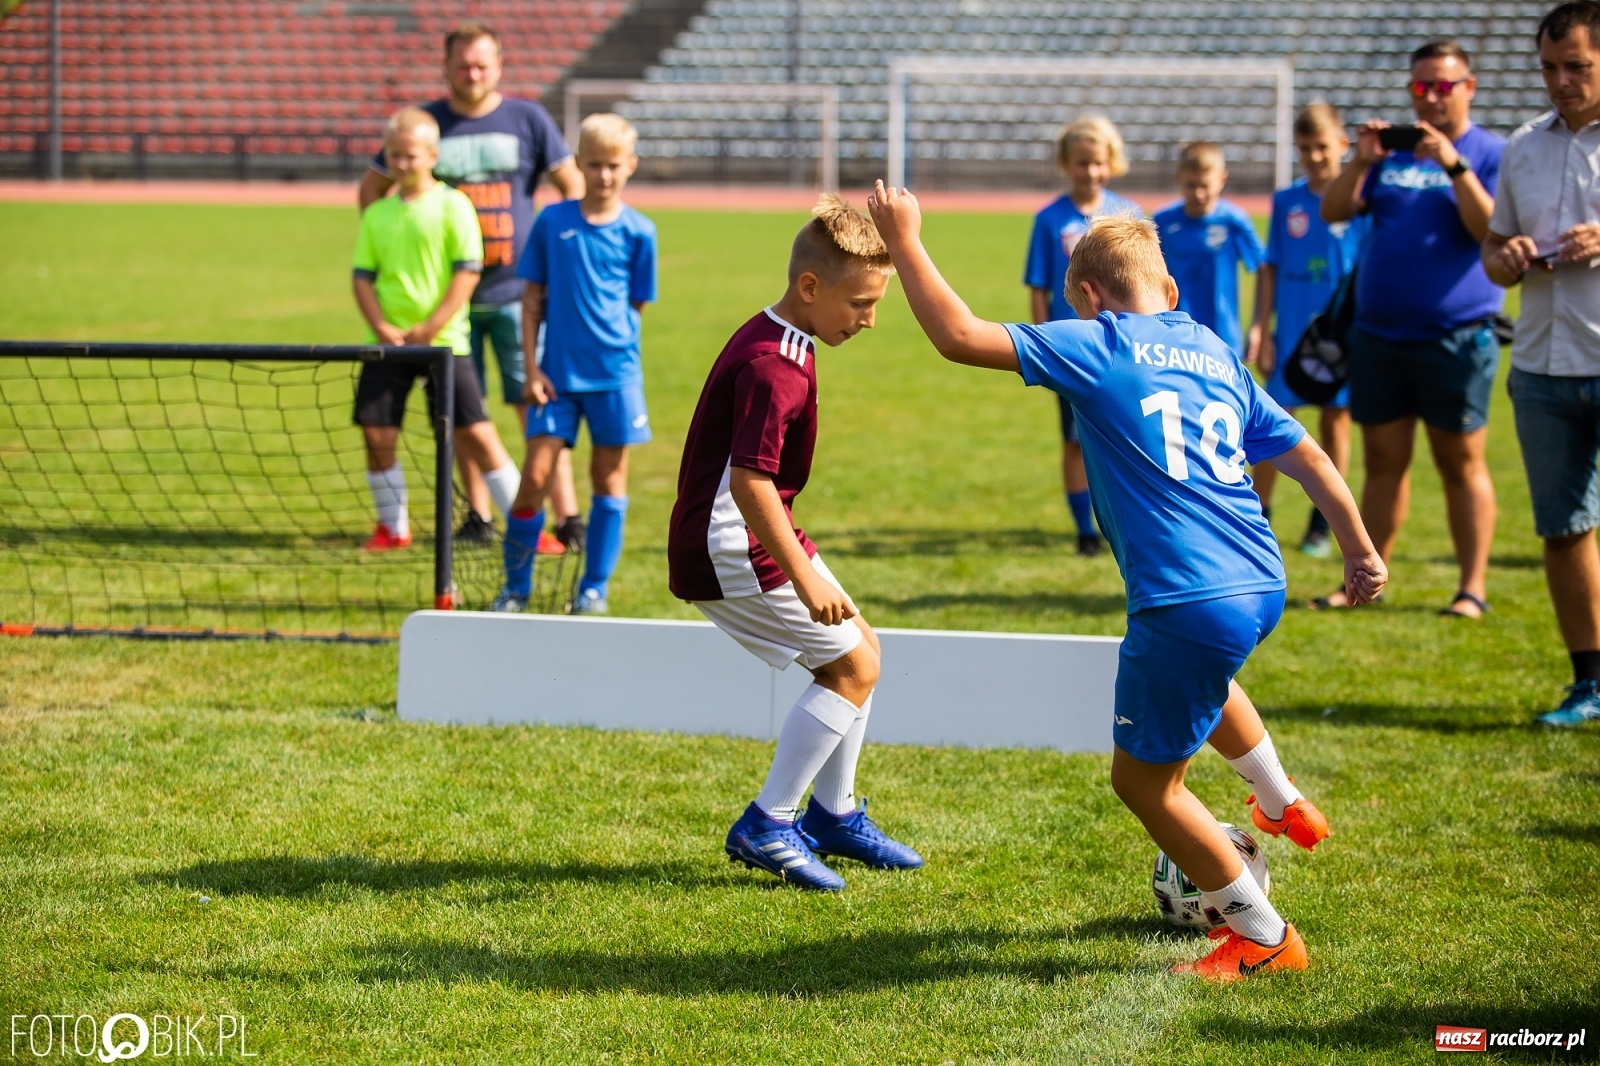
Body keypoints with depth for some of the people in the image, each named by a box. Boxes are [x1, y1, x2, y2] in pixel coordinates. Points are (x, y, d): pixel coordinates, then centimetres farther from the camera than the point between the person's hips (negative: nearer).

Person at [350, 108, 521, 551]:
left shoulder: (452, 205, -2)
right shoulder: (377, 214, 11)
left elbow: (468, 270, -8)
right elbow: (362, 276, 9)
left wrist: (431, 327, -14)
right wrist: (381, 327, -8)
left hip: (444, 341, -4)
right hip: (387, 342, 4)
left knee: (476, 433, -6)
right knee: (376, 433, 0)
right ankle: (392, 527, 16)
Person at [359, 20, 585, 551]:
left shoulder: (527, 120, 3)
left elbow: (572, 185, 11)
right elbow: (371, 188, 14)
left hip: (517, 290, -1)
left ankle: (567, 516, -5)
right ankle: (478, 517, 13)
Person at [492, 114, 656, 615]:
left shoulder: (637, 232, 0)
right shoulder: (552, 222, 2)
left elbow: (636, 305, 8)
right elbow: (532, 297, 4)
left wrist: (609, 340, 0)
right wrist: (531, 367, -1)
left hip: (614, 373, 0)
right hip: (557, 372, 0)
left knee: (609, 479, 4)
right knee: (535, 475, -4)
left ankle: (594, 589, 15)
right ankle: (515, 588, 9)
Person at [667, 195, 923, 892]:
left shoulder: (770, 339, 10)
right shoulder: (774, 366, -23)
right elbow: (750, 480, -30)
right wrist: (805, 579, -29)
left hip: (759, 536, 10)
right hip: (732, 549, -10)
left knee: (861, 650, 15)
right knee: (853, 665, -7)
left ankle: (834, 816, 27)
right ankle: (766, 827, -3)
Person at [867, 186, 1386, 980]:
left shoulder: (1096, 347, -5)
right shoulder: (1217, 355, 13)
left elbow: (959, 337, -10)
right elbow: (1308, 459, 15)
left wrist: (905, 244, 1)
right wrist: (1361, 553, 24)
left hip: (1187, 602, -8)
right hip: (1262, 587, 8)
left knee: (1143, 778, 10)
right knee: (1200, 671, 42)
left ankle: (1262, 936, 14)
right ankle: (1282, 803, 52)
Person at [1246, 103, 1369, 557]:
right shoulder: (1286, 202, 5)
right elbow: (1270, 269, 8)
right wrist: (1261, 327, 2)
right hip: (1291, 332, 1)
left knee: (1336, 422, 6)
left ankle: (1321, 523, 17)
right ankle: (1258, 517, 9)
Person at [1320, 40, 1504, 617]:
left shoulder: (1490, 153, -1)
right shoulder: (1392, 149, 13)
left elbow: (1492, 231, -15)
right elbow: (1333, 212, 6)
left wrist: (1454, 165, -24)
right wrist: (1361, 162, -10)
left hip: (1455, 336, -5)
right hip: (1378, 333, 5)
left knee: (1462, 463, -1)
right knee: (1383, 461, 9)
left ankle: (1473, 587, 3)